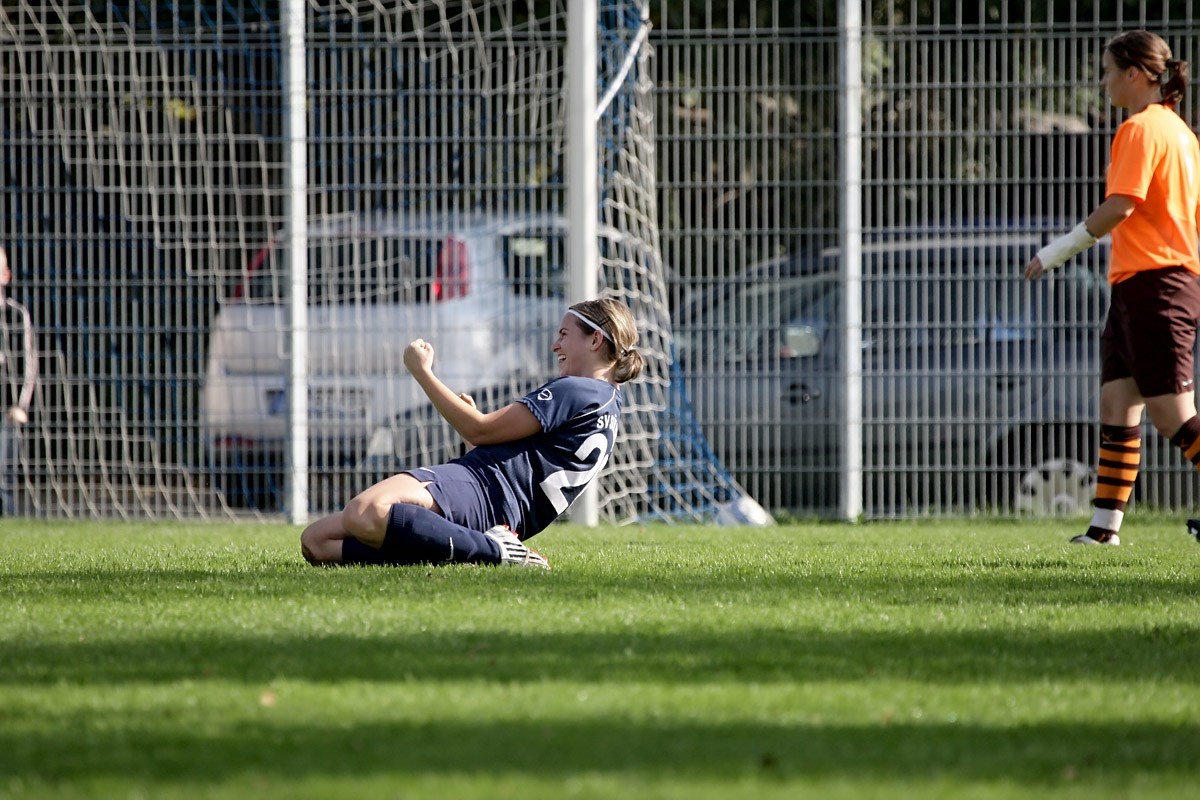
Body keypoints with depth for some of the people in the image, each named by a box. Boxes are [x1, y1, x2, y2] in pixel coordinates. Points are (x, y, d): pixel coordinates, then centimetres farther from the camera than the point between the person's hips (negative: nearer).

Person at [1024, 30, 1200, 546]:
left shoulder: (1141, 130, -11)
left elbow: (1119, 207, -20)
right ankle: (1105, 528, 3)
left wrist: (1058, 252, -14)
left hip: (1151, 284, -10)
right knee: (1116, 407, 6)